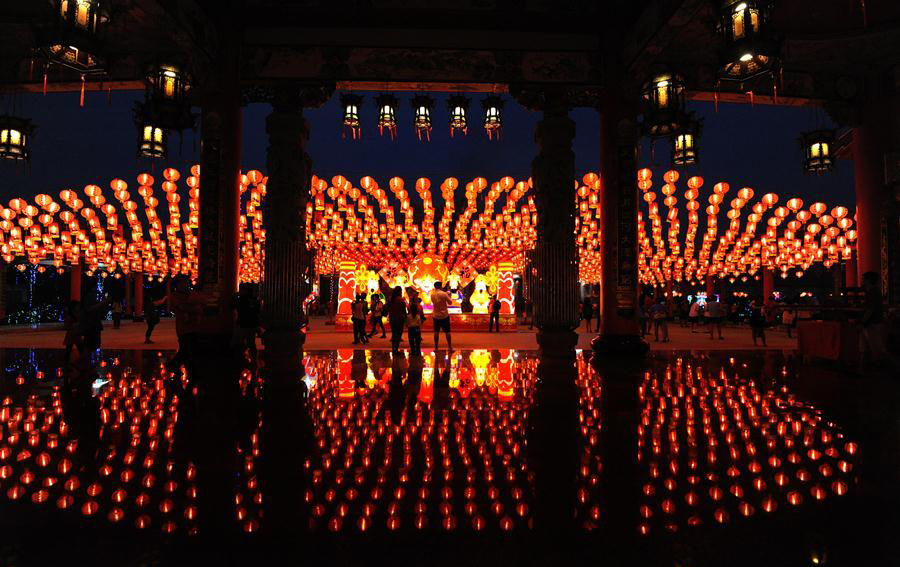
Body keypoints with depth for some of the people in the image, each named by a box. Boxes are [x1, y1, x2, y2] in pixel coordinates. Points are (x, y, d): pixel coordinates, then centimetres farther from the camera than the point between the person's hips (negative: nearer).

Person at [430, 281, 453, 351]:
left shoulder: (432, 294, 0)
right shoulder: (443, 294, -14)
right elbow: (450, 302, -7)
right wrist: (449, 296, 10)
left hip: (435, 316, 3)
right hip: (444, 315, -3)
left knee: (436, 332, 7)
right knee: (447, 332, 6)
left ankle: (436, 347, 7)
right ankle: (450, 347, 10)